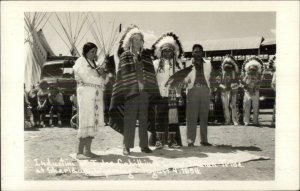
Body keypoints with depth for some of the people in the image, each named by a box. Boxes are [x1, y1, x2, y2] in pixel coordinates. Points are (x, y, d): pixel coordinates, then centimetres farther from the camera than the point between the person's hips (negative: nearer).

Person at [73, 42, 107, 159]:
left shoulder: (94, 64, 24)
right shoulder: (80, 62, 0)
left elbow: (103, 79, 17)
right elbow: (86, 78, -13)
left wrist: (102, 73, -4)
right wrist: (100, 80, -1)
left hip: (97, 95, 8)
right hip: (86, 93, -8)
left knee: (94, 123, 3)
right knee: (86, 123, -11)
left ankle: (88, 150, 7)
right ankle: (80, 152, -9)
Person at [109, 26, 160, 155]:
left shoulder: (146, 56, 14)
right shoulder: (125, 56, 4)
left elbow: (151, 75, 10)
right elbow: (121, 75, -2)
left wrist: (153, 93, 2)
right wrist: (123, 93, -12)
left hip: (145, 92, 4)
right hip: (130, 92, -3)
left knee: (144, 120, 7)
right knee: (129, 120, -2)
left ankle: (144, 145, 14)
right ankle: (126, 146, 4)